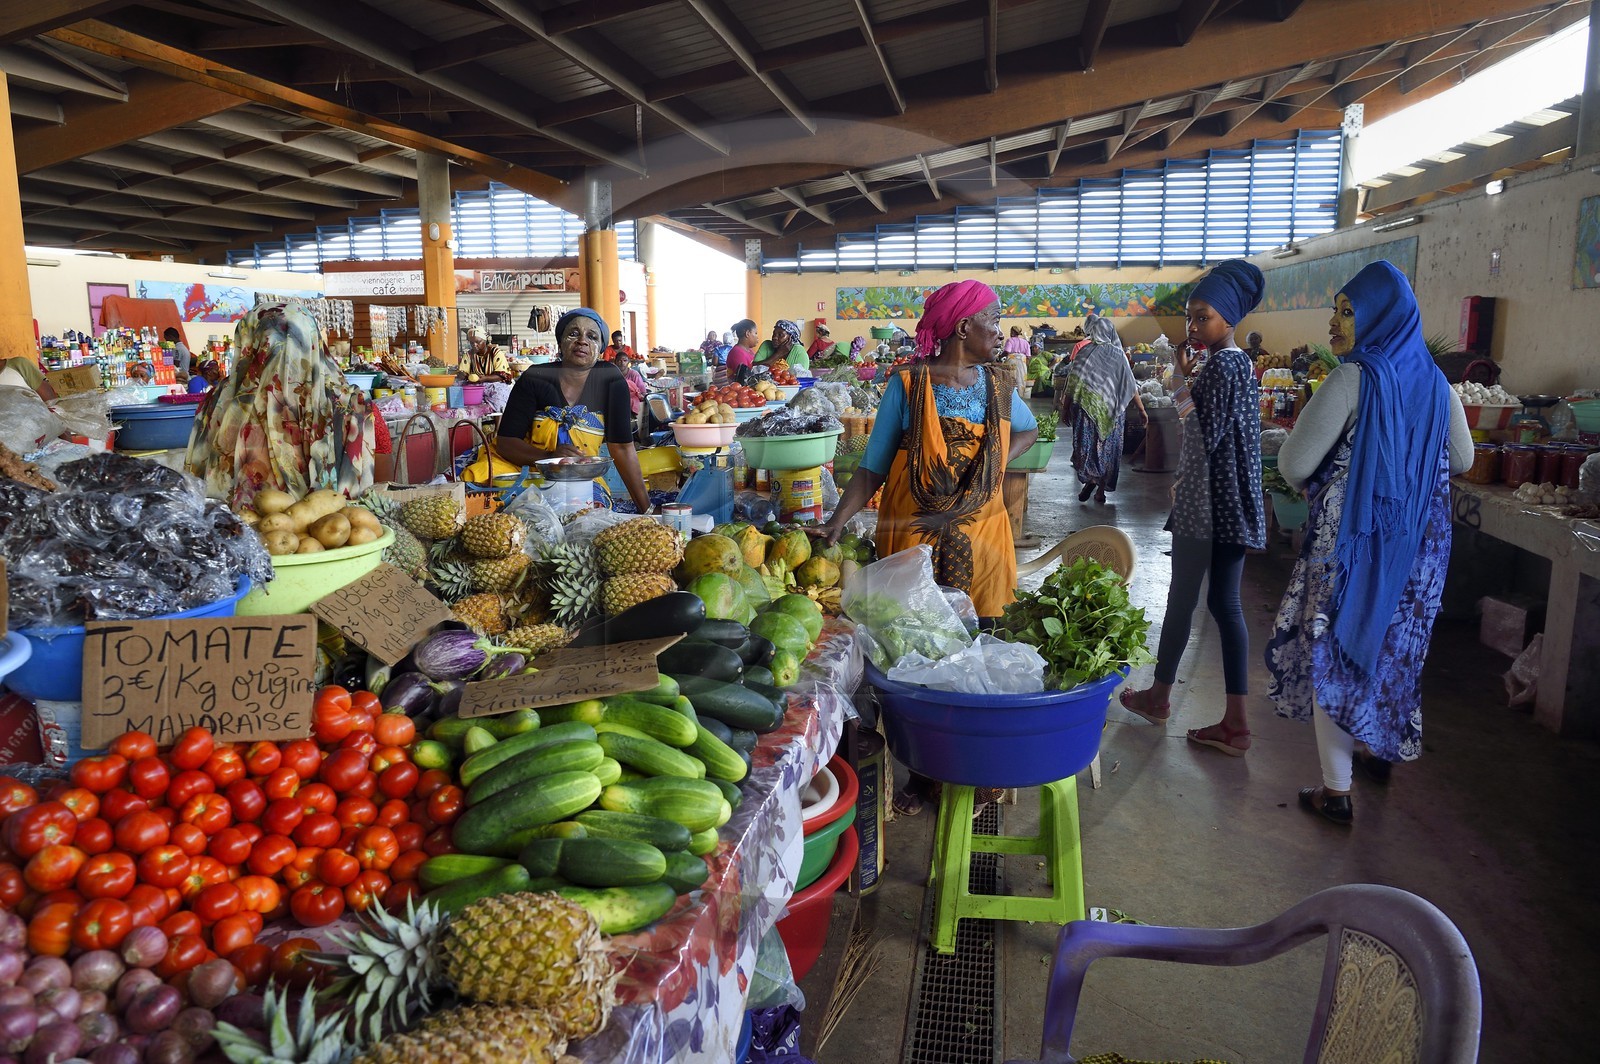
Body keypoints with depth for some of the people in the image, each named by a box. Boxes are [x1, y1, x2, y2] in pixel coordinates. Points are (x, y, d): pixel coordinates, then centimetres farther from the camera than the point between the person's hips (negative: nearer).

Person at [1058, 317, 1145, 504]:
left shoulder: (1085, 353, -4)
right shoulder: (1119, 355, 0)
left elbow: (1072, 382, -5)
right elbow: (1130, 386, 1)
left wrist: (1065, 407, 4)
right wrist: (1141, 409, 8)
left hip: (1087, 407, -2)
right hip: (1112, 411, 2)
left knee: (1086, 443, 7)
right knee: (1108, 446, 9)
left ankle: (1090, 479, -11)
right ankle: (1101, 489, 11)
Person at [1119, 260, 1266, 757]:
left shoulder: (1219, 366, -15)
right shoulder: (1240, 362, 14)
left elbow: (1206, 436, -17)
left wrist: (1186, 384, -9)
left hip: (1204, 504, -9)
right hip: (1229, 503, 9)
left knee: (1182, 599, 6)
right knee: (1226, 604, 7)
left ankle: (1159, 696, 23)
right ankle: (1235, 721, 8)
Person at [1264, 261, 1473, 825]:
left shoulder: (1354, 378, -17)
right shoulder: (1433, 381, 4)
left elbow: (1294, 465, -18)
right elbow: (1461, 459, 16)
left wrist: (1310, 483, 4)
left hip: (1352, 536, -7)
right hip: (1417, 541, 7)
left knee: (1333, 649, 2)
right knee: (1394, 643, 22)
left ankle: (1336, 790, 6)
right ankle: (1384, 749, 39)